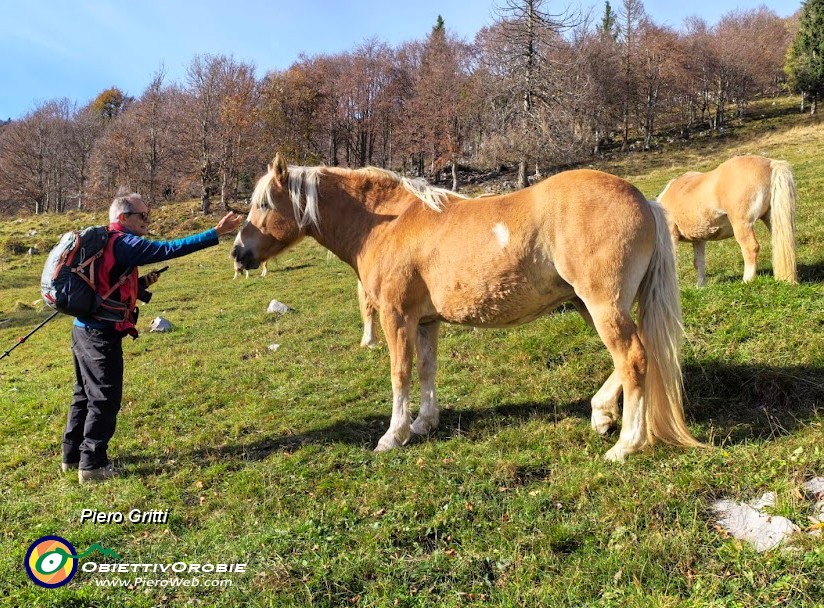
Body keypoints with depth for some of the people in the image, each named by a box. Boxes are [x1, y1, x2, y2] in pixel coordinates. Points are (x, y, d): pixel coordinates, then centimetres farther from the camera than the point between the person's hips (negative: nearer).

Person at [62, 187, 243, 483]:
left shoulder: (104, 242, 16)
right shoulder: (124, 243, -14)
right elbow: (170, 249, -23)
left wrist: (141, 284, 9)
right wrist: (216, 233, -26)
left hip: (84, 329, 10)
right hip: (102, 334, -10)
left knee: (85, 394, 19)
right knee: (105, 399, 0)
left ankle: (72, 456, 30)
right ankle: (92, 465, 8)